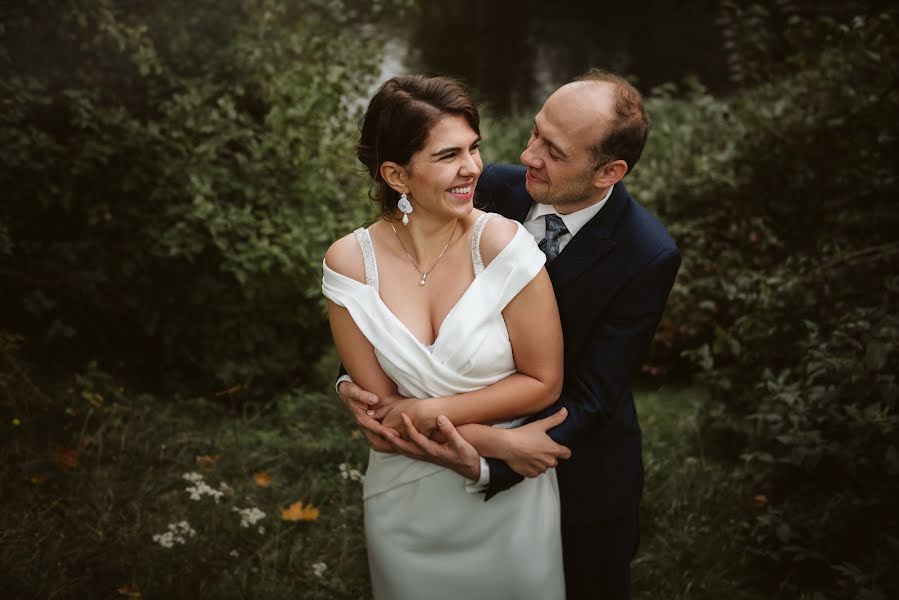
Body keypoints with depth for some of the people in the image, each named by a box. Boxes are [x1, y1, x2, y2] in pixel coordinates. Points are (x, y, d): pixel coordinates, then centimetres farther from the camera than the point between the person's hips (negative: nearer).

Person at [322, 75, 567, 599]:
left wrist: (431, 411, -18)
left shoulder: (501, 243, -19)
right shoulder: (350, 262, -14)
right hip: (406, 501, 1)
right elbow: (381, 410, -9)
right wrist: (485, 450, -17)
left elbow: (543, 381, -12)